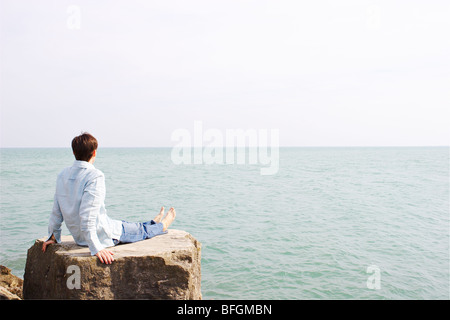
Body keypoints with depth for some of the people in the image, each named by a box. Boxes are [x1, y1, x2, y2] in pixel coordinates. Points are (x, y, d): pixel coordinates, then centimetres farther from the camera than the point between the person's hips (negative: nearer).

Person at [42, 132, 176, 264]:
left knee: (124, 224, 32)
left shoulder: (63, 174, -3)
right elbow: (87, 215, -32)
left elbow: (56, 211, 5)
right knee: (141, 230, 20)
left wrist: (53, 236, 17)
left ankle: (153, 223, 57)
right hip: (103, 236, -8)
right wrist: (96, 248, -30)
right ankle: (162, 226, 49)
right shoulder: (95, 176, -26)